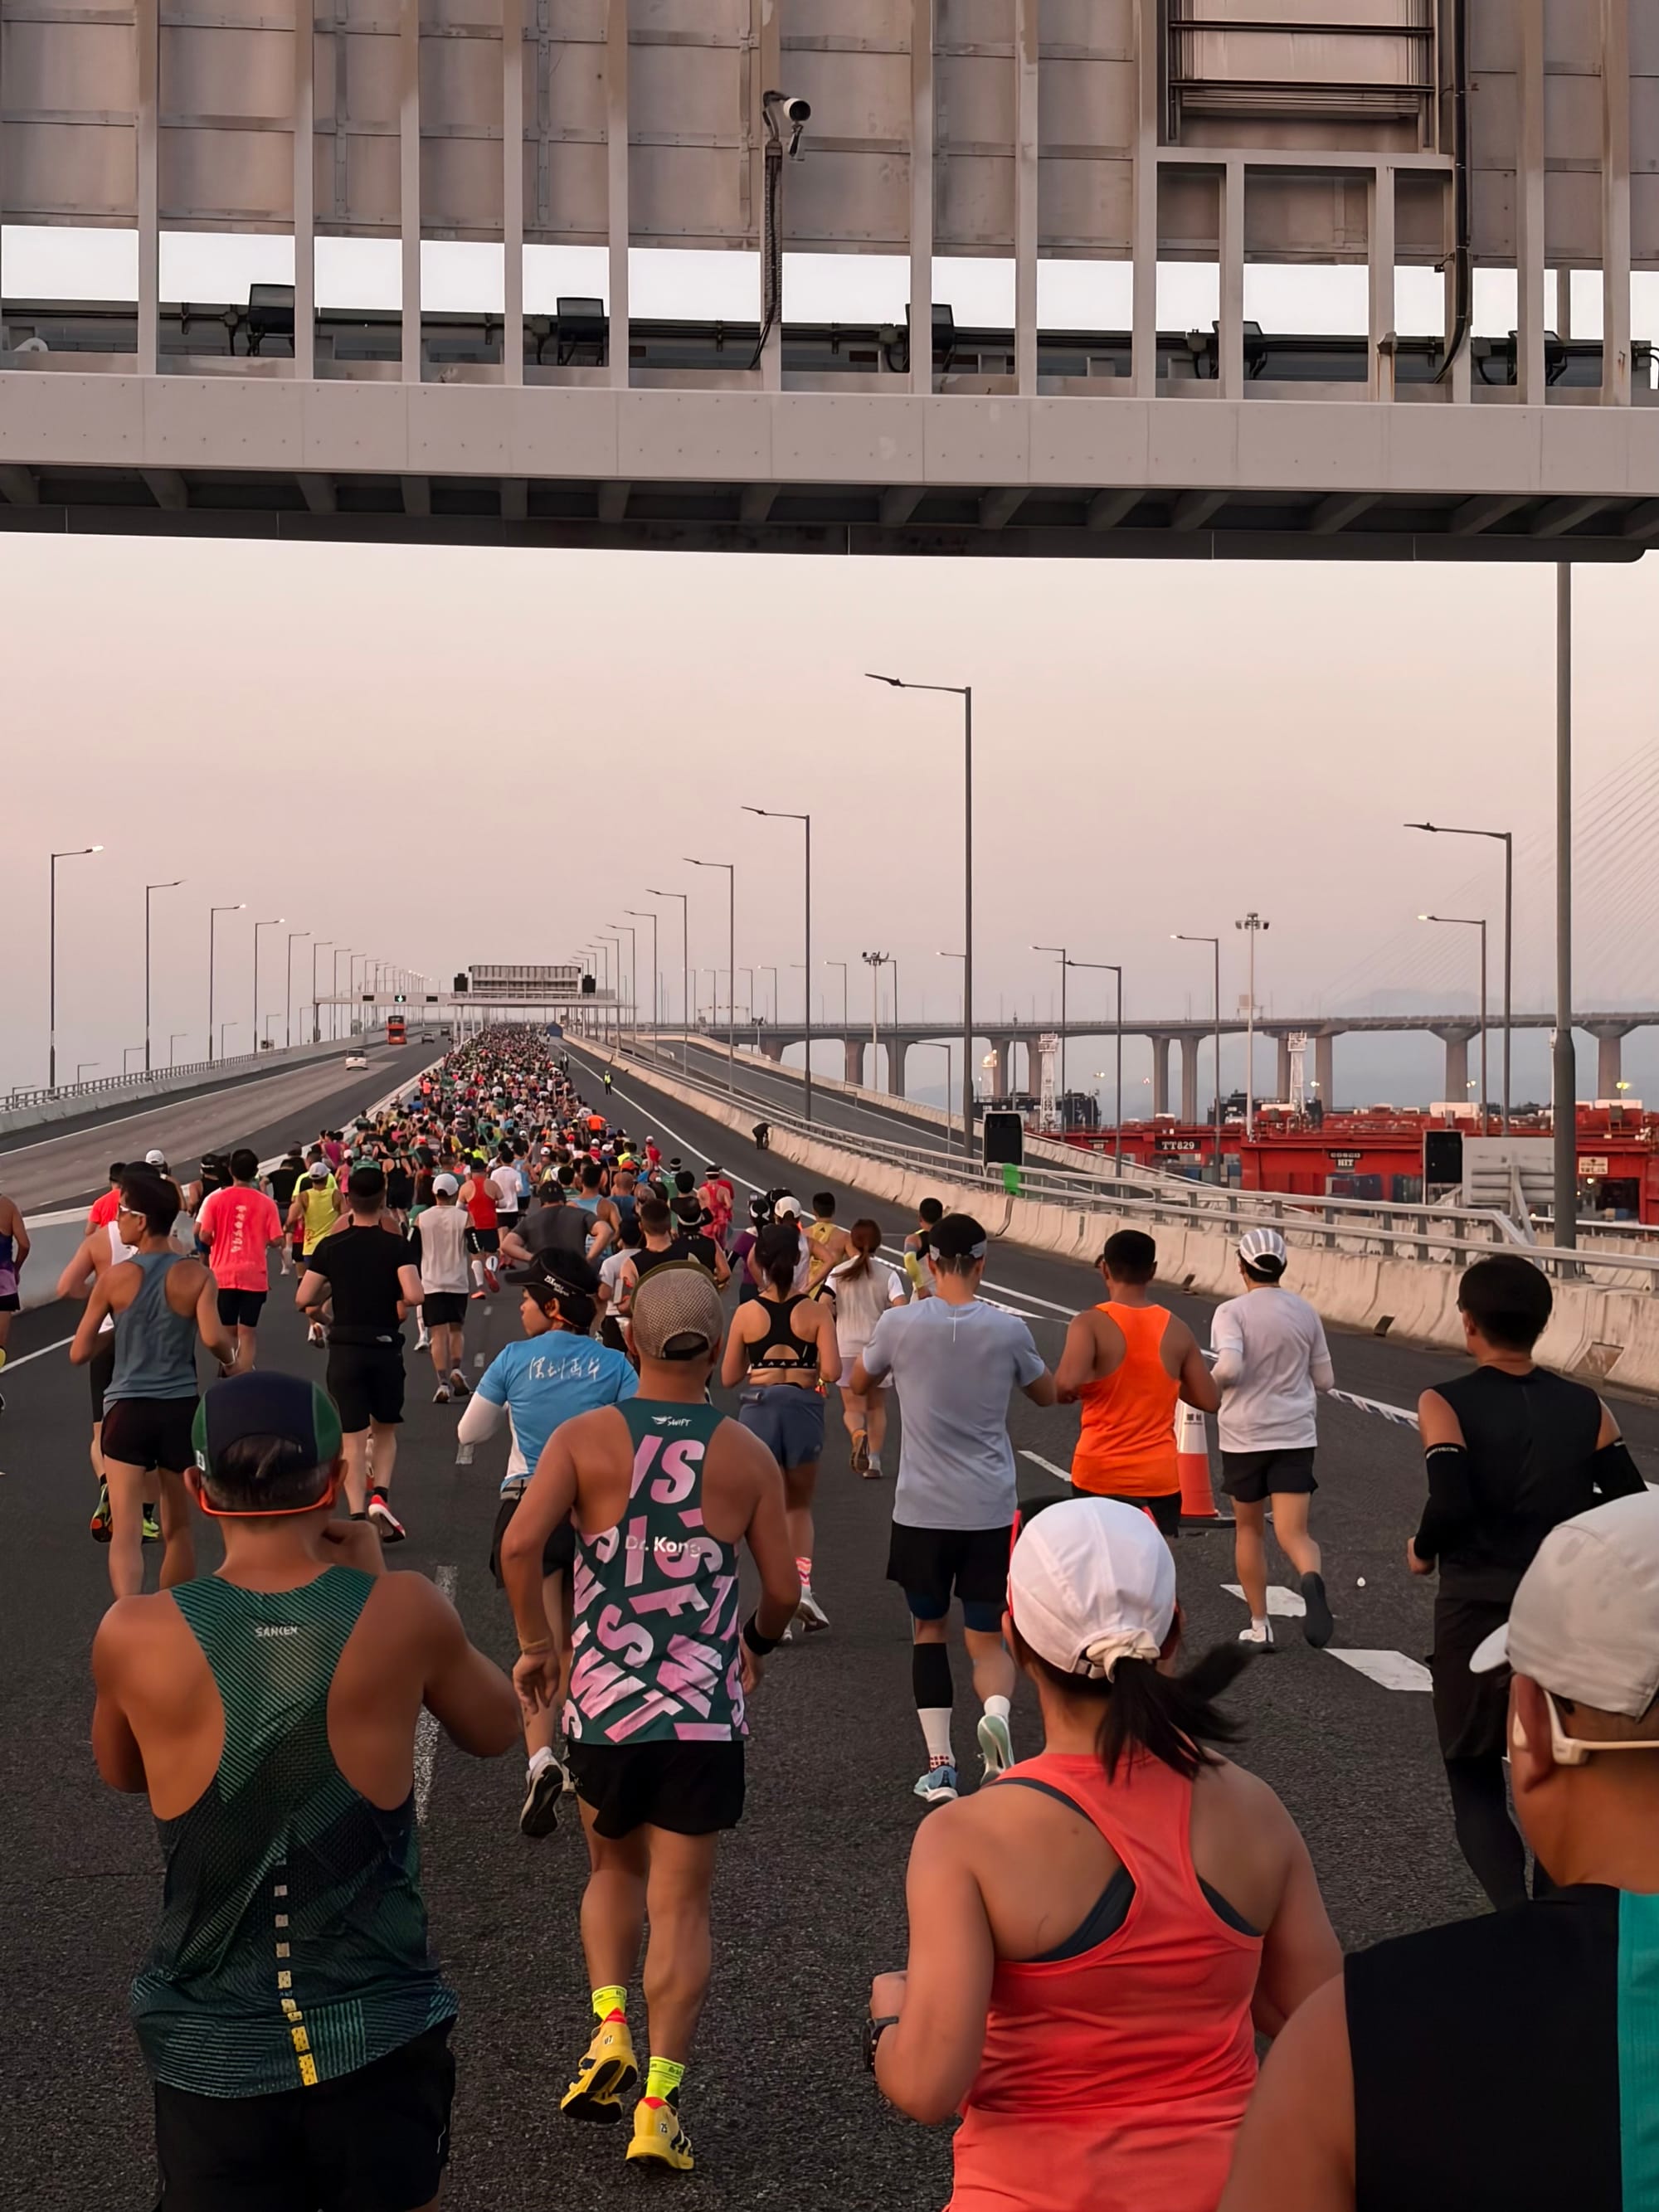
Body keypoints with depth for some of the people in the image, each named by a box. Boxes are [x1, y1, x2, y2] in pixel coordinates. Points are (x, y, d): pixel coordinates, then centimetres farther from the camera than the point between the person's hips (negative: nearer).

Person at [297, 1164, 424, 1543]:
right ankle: (380, 1494, -2)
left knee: (352, 1438, 3)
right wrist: (396, 1301, 4)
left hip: (345, 1347, 0)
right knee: (385, 1429, 18)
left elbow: (303, 1300, -2)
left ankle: (358, 1515, -5)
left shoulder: (331, 1246, -1)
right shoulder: (397, 1245, -4)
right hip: (386, 1348, 0)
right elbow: (413, 1296, -18)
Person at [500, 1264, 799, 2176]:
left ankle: (609, 2029, 7)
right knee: (681, 1904, 6)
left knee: (614, 1870, 25)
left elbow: (519, 1542, -16)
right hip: (705, 1712, -1)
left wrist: (534, 1644, -1)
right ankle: (658, 2102, 0)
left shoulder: (585, 1437, -4)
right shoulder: (748, 1457, -1)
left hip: (602, 1700, 1)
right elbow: (783, 1589, 3)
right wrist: (758, 1641, 24)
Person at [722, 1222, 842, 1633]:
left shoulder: (746, 1314, -3)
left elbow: (729, 1377, 2)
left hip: (757, 1410, 0)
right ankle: (803, 1585, 1)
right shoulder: (816, 1312, -5)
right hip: (803, 1410, 0)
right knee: (800, 1506, 20)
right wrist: (808, 1363, 9)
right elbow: (832, 1372, -11)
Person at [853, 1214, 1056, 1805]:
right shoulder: (1007, 1330, -5)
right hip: (991, 1508, 0)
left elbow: (859, 1383, 14)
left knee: (928, 1629, 17)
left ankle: (939, 1767, 10)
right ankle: (996, 1711, -23)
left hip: (922, 1508, 0)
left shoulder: (900, 1324, -7)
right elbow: (1047, 1394, 13)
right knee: (988, 1640, 10)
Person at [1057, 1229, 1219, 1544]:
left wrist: (1066, 1393, -2)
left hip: (1100, 1475, -2)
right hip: (1160, 1477, 2)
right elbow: (1210, 1400, 6)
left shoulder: (1091, 1324, -9)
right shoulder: (1177, 1331, 2)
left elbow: (1066, 1385, -25)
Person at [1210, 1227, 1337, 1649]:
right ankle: (1312, 1579, -38)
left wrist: (1212, 1383, -3)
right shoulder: (1304, 1312, 5)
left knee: (1249, 1528, 17)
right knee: (1293, 1532, -4)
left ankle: (1259, 1625, 21)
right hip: (1295, 1435, 2)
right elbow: (1325, 1380, 10)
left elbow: (1230, 1366, -24)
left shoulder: (1231, 1312, -8)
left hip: (1244, 1436, -2)